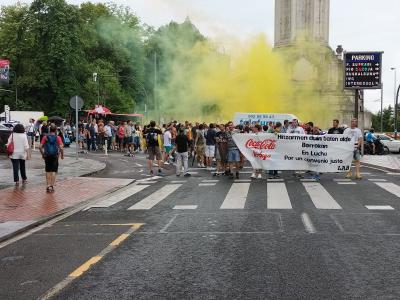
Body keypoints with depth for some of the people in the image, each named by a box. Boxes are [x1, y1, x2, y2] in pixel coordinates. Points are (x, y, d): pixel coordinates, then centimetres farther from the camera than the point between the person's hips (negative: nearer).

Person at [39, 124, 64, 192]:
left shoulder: (45, 137, 1)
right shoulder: (57, 138, -5)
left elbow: (40, 147, -3)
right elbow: (61, 148, -14)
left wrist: (43, 154, 10)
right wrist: (62, 155, 1)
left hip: (47, 156, 2)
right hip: (55, 156, -2)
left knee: (48, 171, 13)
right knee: (53, 171, 6)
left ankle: (48, 186, 12)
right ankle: (51, 186, 6)